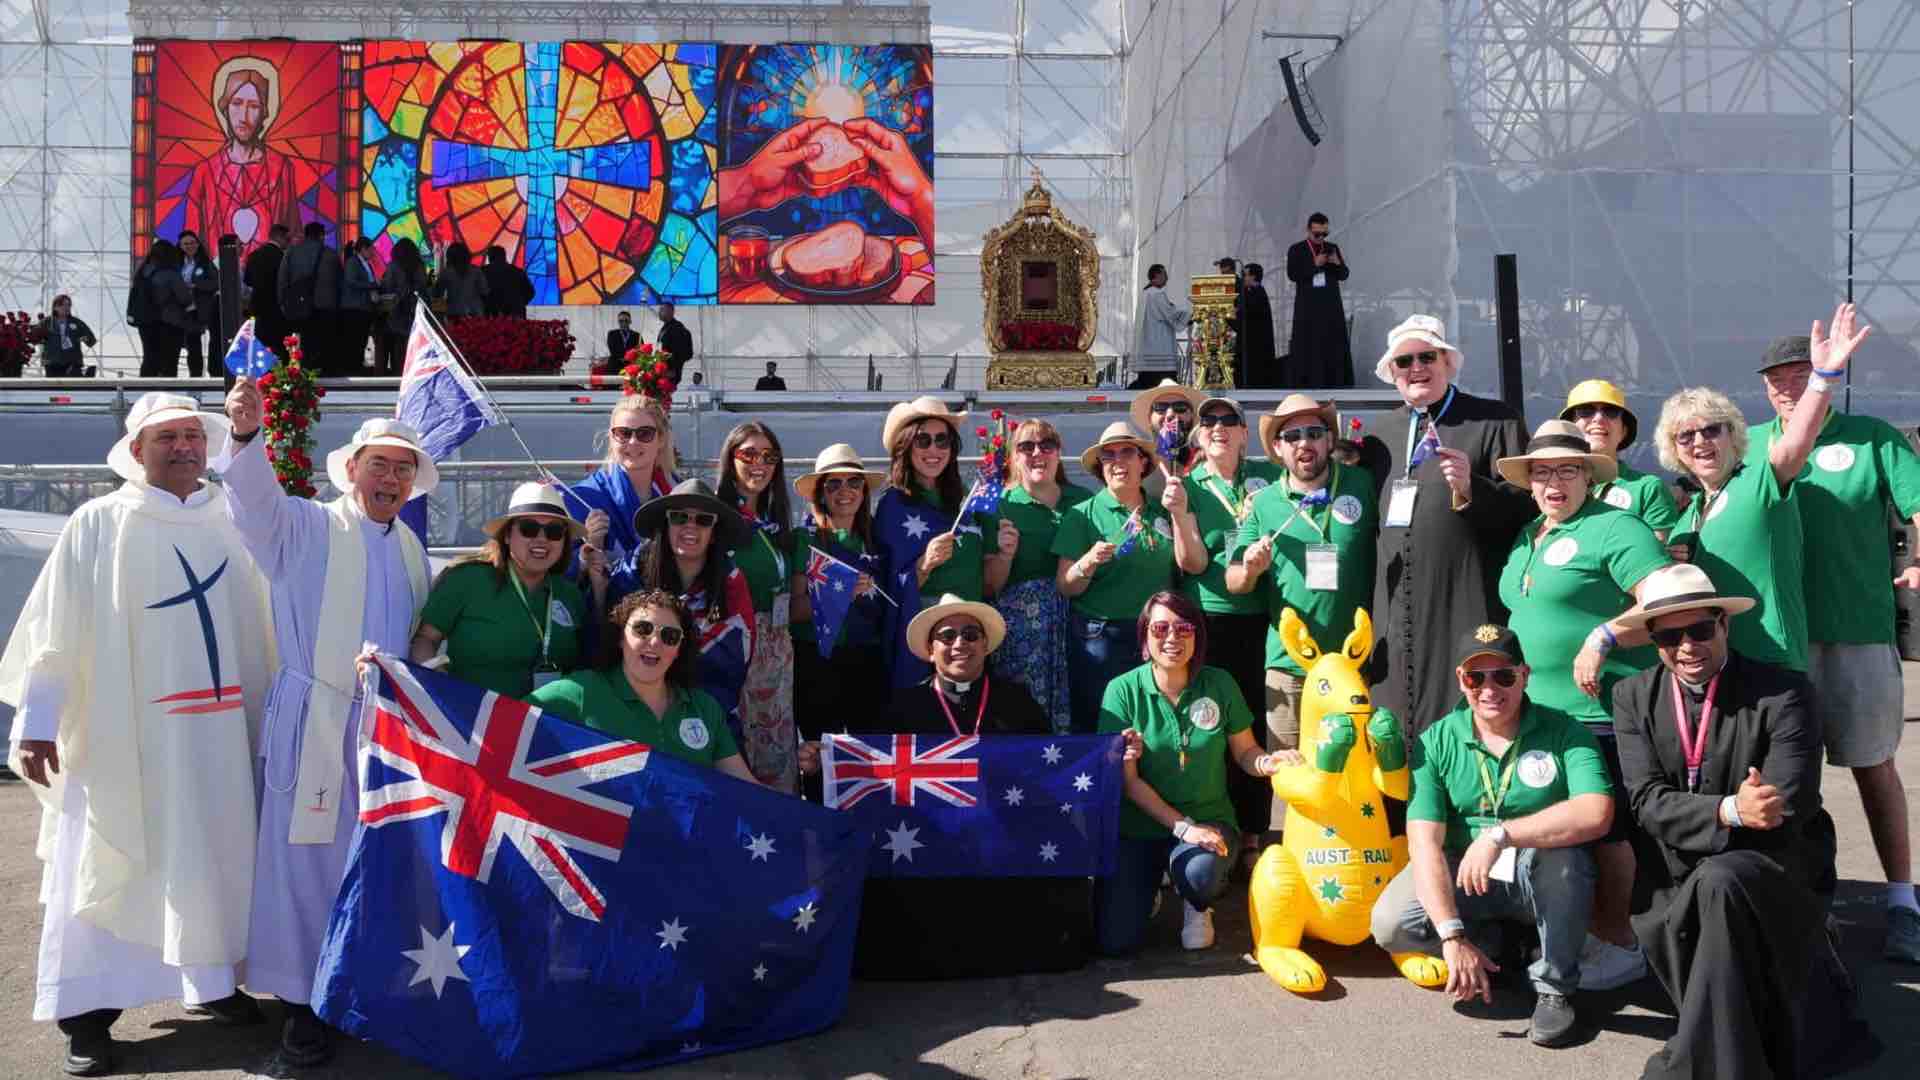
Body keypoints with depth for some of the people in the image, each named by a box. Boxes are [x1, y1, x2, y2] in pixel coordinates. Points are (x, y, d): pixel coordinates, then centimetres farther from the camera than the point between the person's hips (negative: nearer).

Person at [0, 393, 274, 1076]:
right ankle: (87, 1013, 11)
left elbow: (264, 622, 11)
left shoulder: (232, 524, 8)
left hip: (219, 729, 3)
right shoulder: (98, 524, -1)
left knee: (216, 854, 9)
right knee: (108, 866, 1)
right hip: (123, 731, -3)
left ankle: (213, 980, 24)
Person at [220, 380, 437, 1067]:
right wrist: (247, 436, -42)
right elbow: (256, 500, -24)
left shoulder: (411, 548, 15)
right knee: (307, 862, -2)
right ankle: (302, 1003, 10)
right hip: (314, 724, -5)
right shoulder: (306, 526, -2)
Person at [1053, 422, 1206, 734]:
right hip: (1098, 636, -2)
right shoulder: (1082, 515, 1)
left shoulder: (1163, 511, 9)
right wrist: (1088, 563, -20)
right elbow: (1065, 588, 0)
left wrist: (1180, 515, -13)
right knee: (1097, 728, -2)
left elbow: (1193, 565, 0)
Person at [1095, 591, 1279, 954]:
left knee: (1199, 873, -35)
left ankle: (1198, 907, 6)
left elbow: (1244, 752, 5)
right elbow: (1128, 780, -9)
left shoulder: (1220, 685, -4)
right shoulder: (1123, 690, -9)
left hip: (1208, 818, 0)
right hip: (1139, 825, 0)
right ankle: (1149, 887, 23)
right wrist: (1182, 826, -18)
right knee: (1116, 941, -13)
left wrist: (1267, 762, -19)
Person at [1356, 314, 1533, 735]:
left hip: (1466, 616, -4)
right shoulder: (1382, 434, 18)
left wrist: (1472, 488, -20)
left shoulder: (1496, 422, 3)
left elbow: (1526, 508, -3)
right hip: (1395, 618, 5)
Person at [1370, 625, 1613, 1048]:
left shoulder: (1563, 732, -10)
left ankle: (1554, 988, -13)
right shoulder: (1437, 742, -7)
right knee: (1391, 924, -24)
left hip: (1544, 881, -1)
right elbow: (1425, 842, -16)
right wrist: (1452, 936, -26)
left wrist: (1500, 835, -34)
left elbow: (1596, 815, -28)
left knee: (1561, 847, -34)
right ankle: (1490, 945, 9)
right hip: (1463, 875, 2)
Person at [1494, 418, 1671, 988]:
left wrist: (1603, 637, -24)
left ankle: (1620, 945, 11)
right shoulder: (1526, 538, 16)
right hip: (1541, 711, 9)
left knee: (1603, 830, -2)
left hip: (1602, 711, -8)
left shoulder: (1613, 528, -11)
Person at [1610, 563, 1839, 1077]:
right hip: (1682, 878, 4)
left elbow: (1790, 805, -17)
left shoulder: (1783, 692, -8)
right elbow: (1647, 802, -9)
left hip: (1776, 869, -3)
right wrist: (1729, 811, -26)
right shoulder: (1634, 697, 2)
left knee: (1717, 882, -35)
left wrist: (1692, 823, -21)